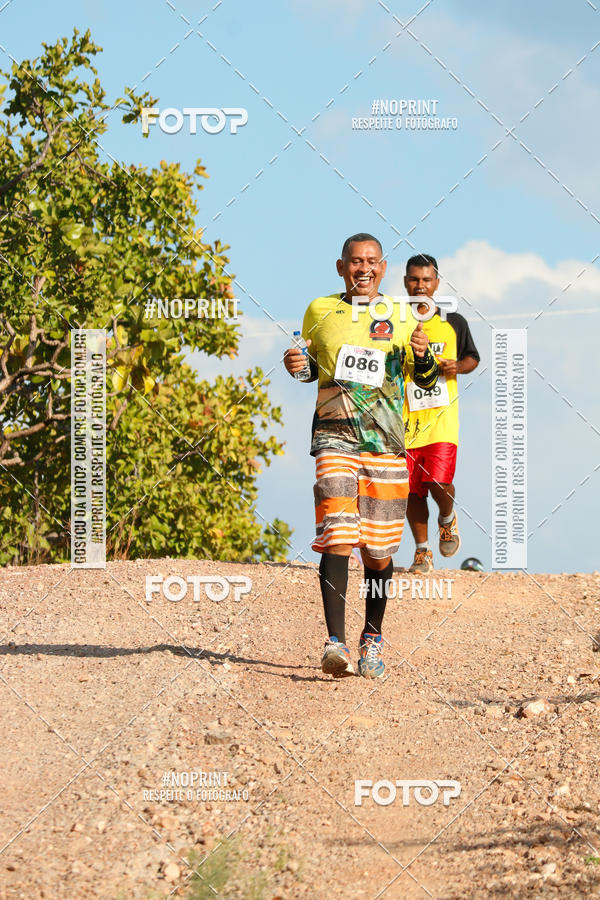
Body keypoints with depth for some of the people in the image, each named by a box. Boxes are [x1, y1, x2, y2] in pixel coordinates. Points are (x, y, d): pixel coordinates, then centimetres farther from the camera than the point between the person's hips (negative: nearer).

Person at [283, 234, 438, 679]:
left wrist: (422, 358, -8)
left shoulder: (403, 317, 9)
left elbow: (426, 381, 14)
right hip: (334, 437, -1)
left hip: (385, 442, 1)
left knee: (379, 552, 5)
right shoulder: (320, 311, 10)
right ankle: (335, 643, -22)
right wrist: (296, 366, 0)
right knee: (337, 537, -17)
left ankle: (373, 636, 26)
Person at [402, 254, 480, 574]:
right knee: (412, 490, 3)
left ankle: (447, 519, 20)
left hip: (442, 417, -1)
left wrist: (457, 367, -3)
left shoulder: (453, 323, 7)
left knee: (439, 482, -14)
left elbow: (472, 358, 18)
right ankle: (422, 551, 18)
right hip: (404, 419, 1)